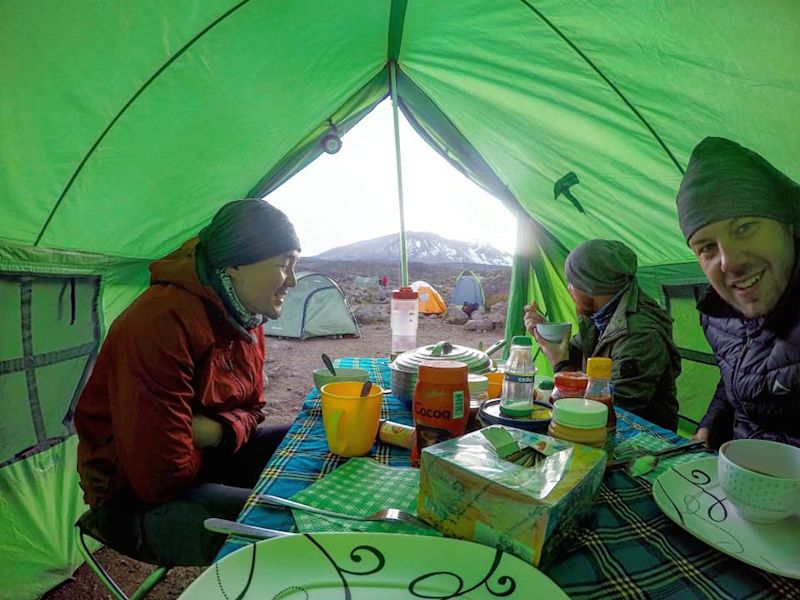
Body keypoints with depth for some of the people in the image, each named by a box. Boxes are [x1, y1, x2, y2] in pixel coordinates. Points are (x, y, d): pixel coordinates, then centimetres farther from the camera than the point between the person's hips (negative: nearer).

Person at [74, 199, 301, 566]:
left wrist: (217, 431, -15)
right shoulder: (163, 323, -30)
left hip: (207, 457, 9)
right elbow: (163, 477, -29)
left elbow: (250, 409, 8)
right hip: (137, 496, -8)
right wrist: (210, 437, -8)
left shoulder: (244, 318, -1)